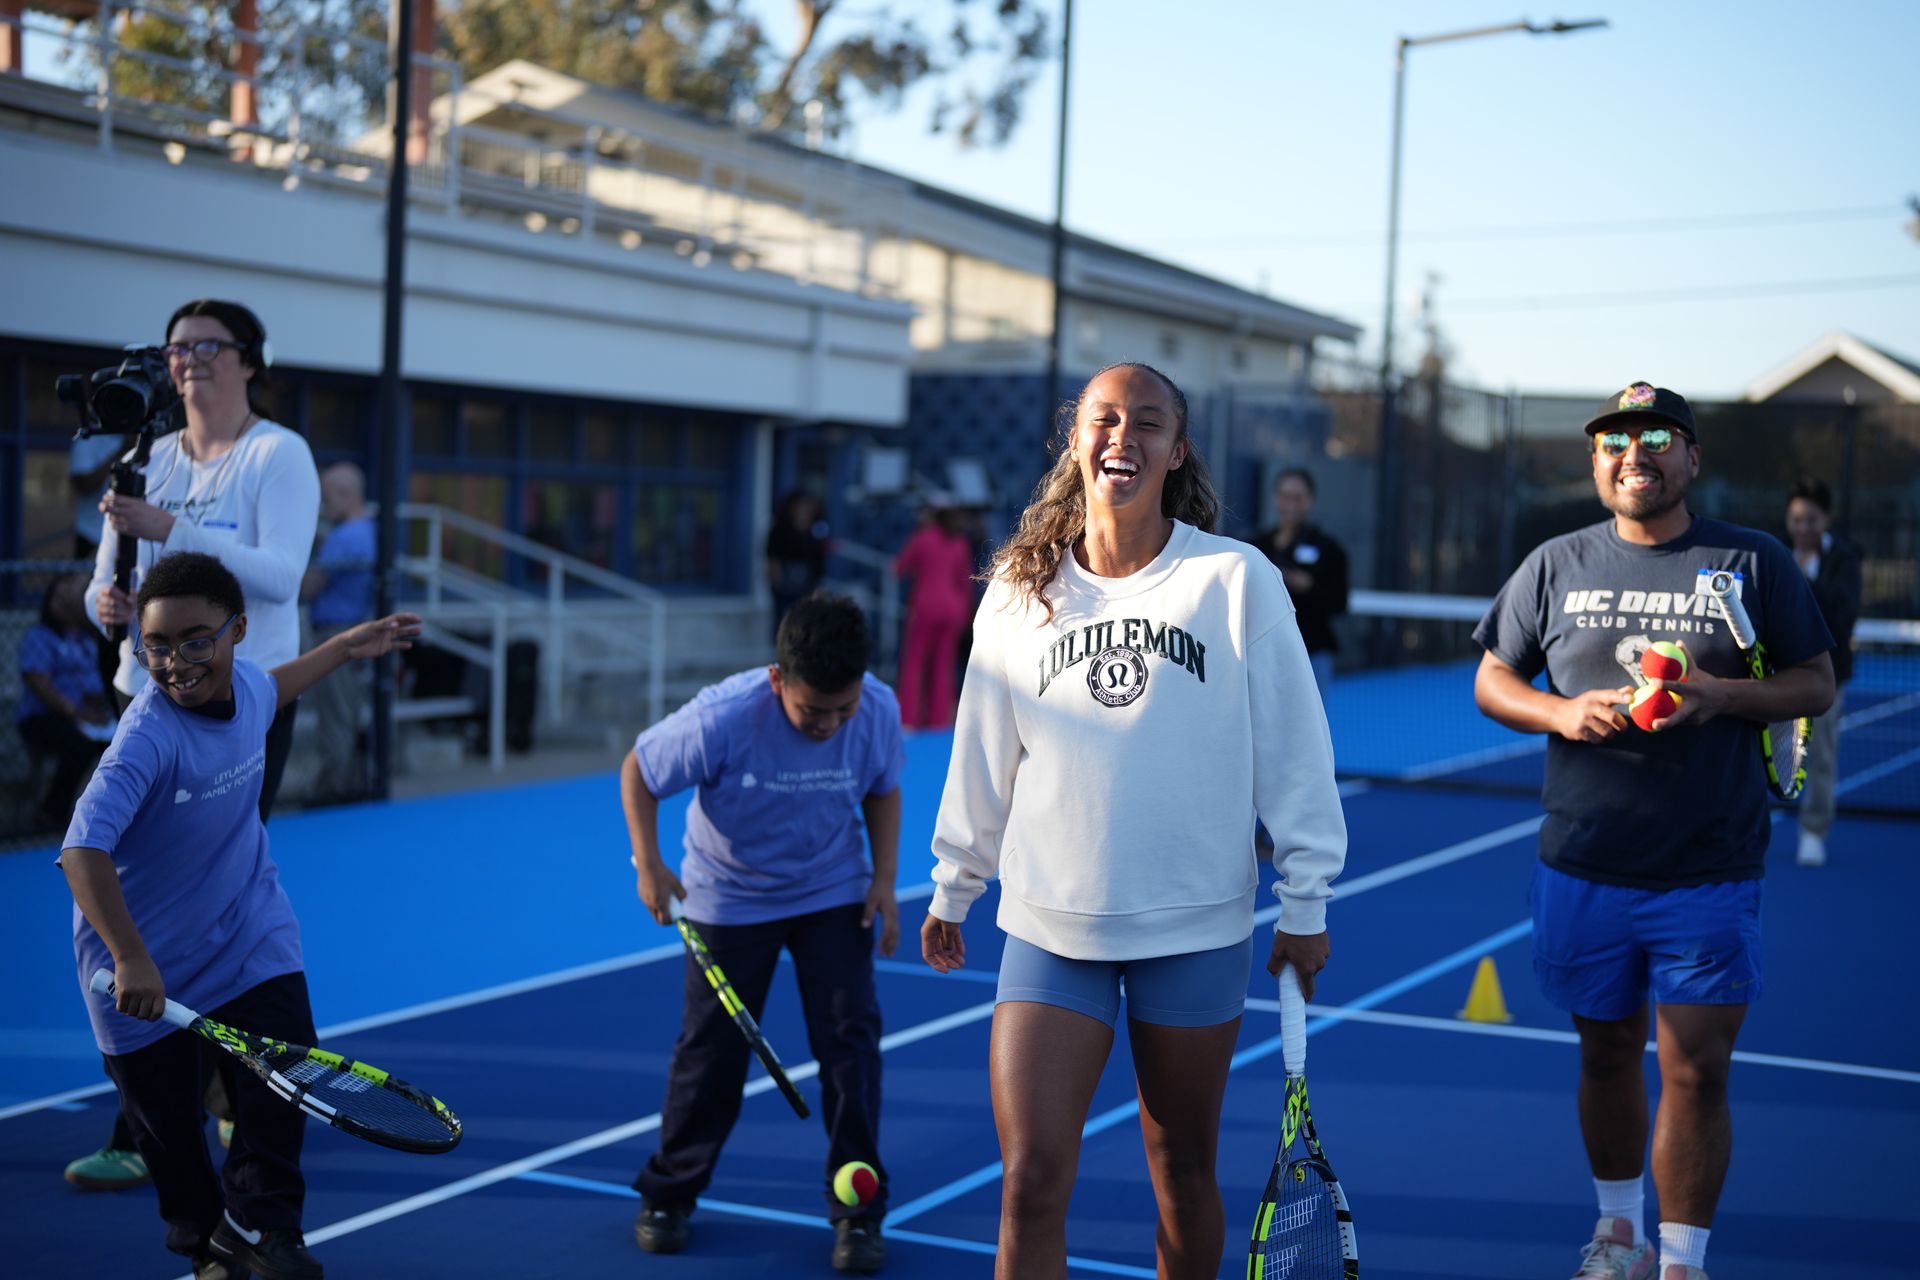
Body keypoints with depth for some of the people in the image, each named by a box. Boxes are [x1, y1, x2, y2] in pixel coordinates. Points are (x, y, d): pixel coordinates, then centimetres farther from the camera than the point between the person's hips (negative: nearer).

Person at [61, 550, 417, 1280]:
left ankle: (258, 1221, 12)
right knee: (166, 1116, 9)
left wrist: (347, 646, 23)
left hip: (249, 928, 4)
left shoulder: (245, 683, -10)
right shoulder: (149, 736, -32)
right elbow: (83, 851, -41)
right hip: (151, 961, -4)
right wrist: (130, 959, -47)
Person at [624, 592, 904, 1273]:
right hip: (729, 897, -2)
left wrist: (885, 875, -7)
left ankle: (857, 1212, 7)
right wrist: (648, 865, -19)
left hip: (834, 893, 2)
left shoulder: (878, 711, -20)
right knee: (711, 1046, 4)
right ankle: (666, 1195, 26)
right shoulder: (722, 718, -30)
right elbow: (637, 770, -13)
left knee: (850, 1038, -6)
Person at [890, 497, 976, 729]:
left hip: (925, 605, -4)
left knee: (913, 661, 1)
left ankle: (908, 717, -6)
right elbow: (966, 579, 10)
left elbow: (899, 568, 1)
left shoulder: (922, 538, -5)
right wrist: (964, 608, 17)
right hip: (953, 607, 4)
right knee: (943, 665, 7)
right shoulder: (960, 542, 7)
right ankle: (938, 718, 4)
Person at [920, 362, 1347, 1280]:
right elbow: (982, 754, 13)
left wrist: (1305, 898, 0)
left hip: (1197, 927, -1)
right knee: (1031, 1180, -6)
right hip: (1049, 925, 1)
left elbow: (1292, 745, 0)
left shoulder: (1237, 578, -4)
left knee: (1184, 1170, 13)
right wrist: (953, 887, 18)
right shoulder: (1020, 589, 3)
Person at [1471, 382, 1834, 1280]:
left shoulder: (1755, 562, 1)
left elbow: (1817, 683, 4)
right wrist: (1562, 713, -11)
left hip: (1710, 877, -2)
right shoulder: (1554, 566, 6)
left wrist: (1724, 695, -16)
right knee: (1607, 1054, 14)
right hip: (1581, 871, 2)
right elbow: (1492, 682, 10)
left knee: (1696, 1072, -3)